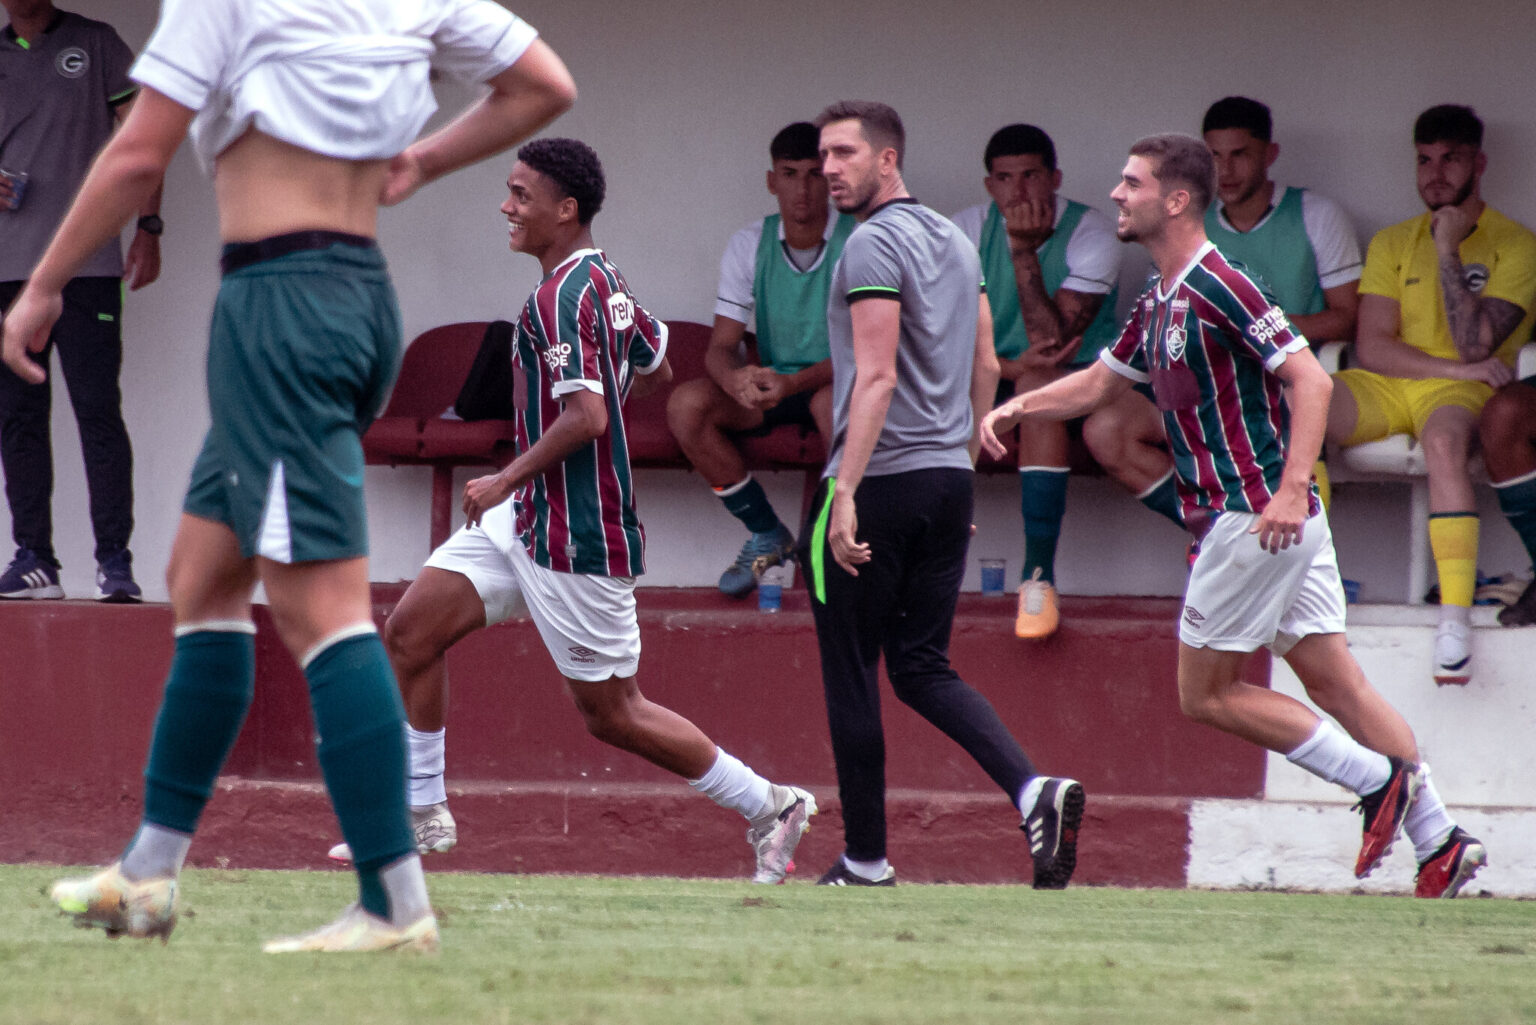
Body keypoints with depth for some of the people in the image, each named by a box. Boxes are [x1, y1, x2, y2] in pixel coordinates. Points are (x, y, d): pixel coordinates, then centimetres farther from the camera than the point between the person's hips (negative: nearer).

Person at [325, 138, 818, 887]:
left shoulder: (561, 298, -21)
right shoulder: (604, 282, 9)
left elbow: (587, 415, -30)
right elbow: (655, 368, 24)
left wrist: (506, 480, -23)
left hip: (575, 540, -10)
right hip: (527, 520, 10)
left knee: (611, 713, 0)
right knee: (411, 629, 5)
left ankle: (770, 808, 12)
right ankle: (423, 813, 12)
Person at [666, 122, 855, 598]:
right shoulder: (750, 245, 0)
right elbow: (720, 346, -4)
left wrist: (794, 382, -35)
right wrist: (736, 378, -31)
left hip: (834, 384, -4)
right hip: (773, 385, 4)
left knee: (835, 402, -41)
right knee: (686, 404, -23)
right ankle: (766, 535, -7)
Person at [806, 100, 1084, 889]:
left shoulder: (874, 246, -11)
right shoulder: (956, 242, 15)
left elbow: (876, 377, -19)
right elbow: (985, 369, 19)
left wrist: (845, 491, -23)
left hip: (880, 484, -8)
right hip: (947, 483, 8)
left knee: (850, 675, 3)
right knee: (924, 667, 10)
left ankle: (865, 862, 6)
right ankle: (1034, 791, -11)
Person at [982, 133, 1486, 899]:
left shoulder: (1216, 286, -14)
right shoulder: (1159, 303, 15)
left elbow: (1311, 378, -20)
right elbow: (1100, 381, 29)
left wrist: (1290, 490, -29)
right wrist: (1018, 407, 12)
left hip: (1254, 513, -9)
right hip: (1240, 516, 9)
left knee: (1206, 693, -2)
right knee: (1335, 683, 7)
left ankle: (1376, 779, -2)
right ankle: (1439, 840, 5)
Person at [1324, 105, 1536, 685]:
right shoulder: (1393, 244, 17)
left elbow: (1475, 345, -9)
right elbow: (1371, 348, 5)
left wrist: (1448, 251, -11)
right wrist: (1457, 368, -9)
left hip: (1461, 392, -4)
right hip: (1385, 391, 4)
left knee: (1443, 439, -41)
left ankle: (1456, 616, -48)